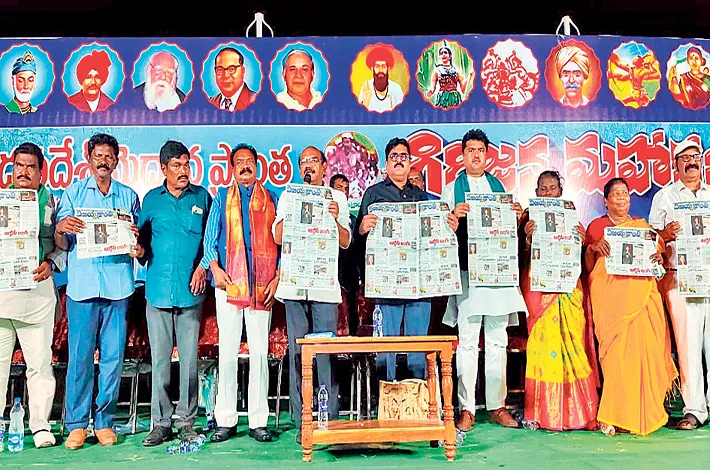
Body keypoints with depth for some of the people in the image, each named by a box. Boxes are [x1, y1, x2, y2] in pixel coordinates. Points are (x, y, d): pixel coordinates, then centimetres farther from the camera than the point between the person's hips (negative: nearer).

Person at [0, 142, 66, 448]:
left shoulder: (52, 202, 11)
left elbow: (64, 245, 8)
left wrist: (49, 265, -9)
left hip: (37, 290, -1)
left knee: (40, 362, 1)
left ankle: (40, 426, 9)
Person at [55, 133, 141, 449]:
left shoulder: (129, 196, 14)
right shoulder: (73, 193, 11)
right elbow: (62, 244, 5)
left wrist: (135, 238, -10)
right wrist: (61, 229, -16)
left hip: (118, 286, 1)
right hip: (82, 285, -1)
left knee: (113, 357, 3)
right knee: (79, 357, 0)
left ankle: (104, 421, 14)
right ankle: (76, 424, 11)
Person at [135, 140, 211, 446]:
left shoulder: (202, 197, 8)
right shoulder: (151, 199, 11)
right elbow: (143, 238, 16)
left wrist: (204, 265, -4)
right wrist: (140, 250, -5)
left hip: (190, 289, -1)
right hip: (158, 289, 1)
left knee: (189, 357, 2)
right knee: (159, 358, 4)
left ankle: (186, 420, 14)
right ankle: (160, 422, 14)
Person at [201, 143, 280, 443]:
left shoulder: (271, 199, 14)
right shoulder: (222, 198, 15)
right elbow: (210, 237, 10)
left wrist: (278, 276, 0)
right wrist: (214, 267, -6)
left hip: (262, 285, 0)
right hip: (229, 283, 0)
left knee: (260, 351, 1)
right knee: (228, 351, 1)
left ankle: (258, 421, 9)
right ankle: (226, 420, 10)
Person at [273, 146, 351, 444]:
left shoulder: (337, 198, 13)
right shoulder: (289, 197, 16)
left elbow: (345, 243, 8)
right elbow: (278, 237, 6)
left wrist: (335, 218, -10)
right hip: (294, 284, 1)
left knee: (326, 352, -3)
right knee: (297, 352, 1)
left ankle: (329, 420, 6)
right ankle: (302, 422, 8)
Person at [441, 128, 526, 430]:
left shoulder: (499, 186, 18)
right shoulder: (452, 188, 10)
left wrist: (517, 217, -1)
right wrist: (454, 216, -16)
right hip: (467, 269, -3)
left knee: (498, 341, 7)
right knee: (467, 341, -3)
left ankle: (497, 406, 16)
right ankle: (466, 409, 3)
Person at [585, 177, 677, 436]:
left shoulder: (643, 225, 19)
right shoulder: (596, 226, 11)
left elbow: (658, 255, 19)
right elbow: (588, 267, 5)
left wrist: (658, 258, -4)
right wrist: (593, 247, -13)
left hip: (642, 295, 3)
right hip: (610, 296, -2)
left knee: (645, 348, -8)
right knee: (616, 351, -11)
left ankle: (644, 413, 5)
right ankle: (613, 416, -4)